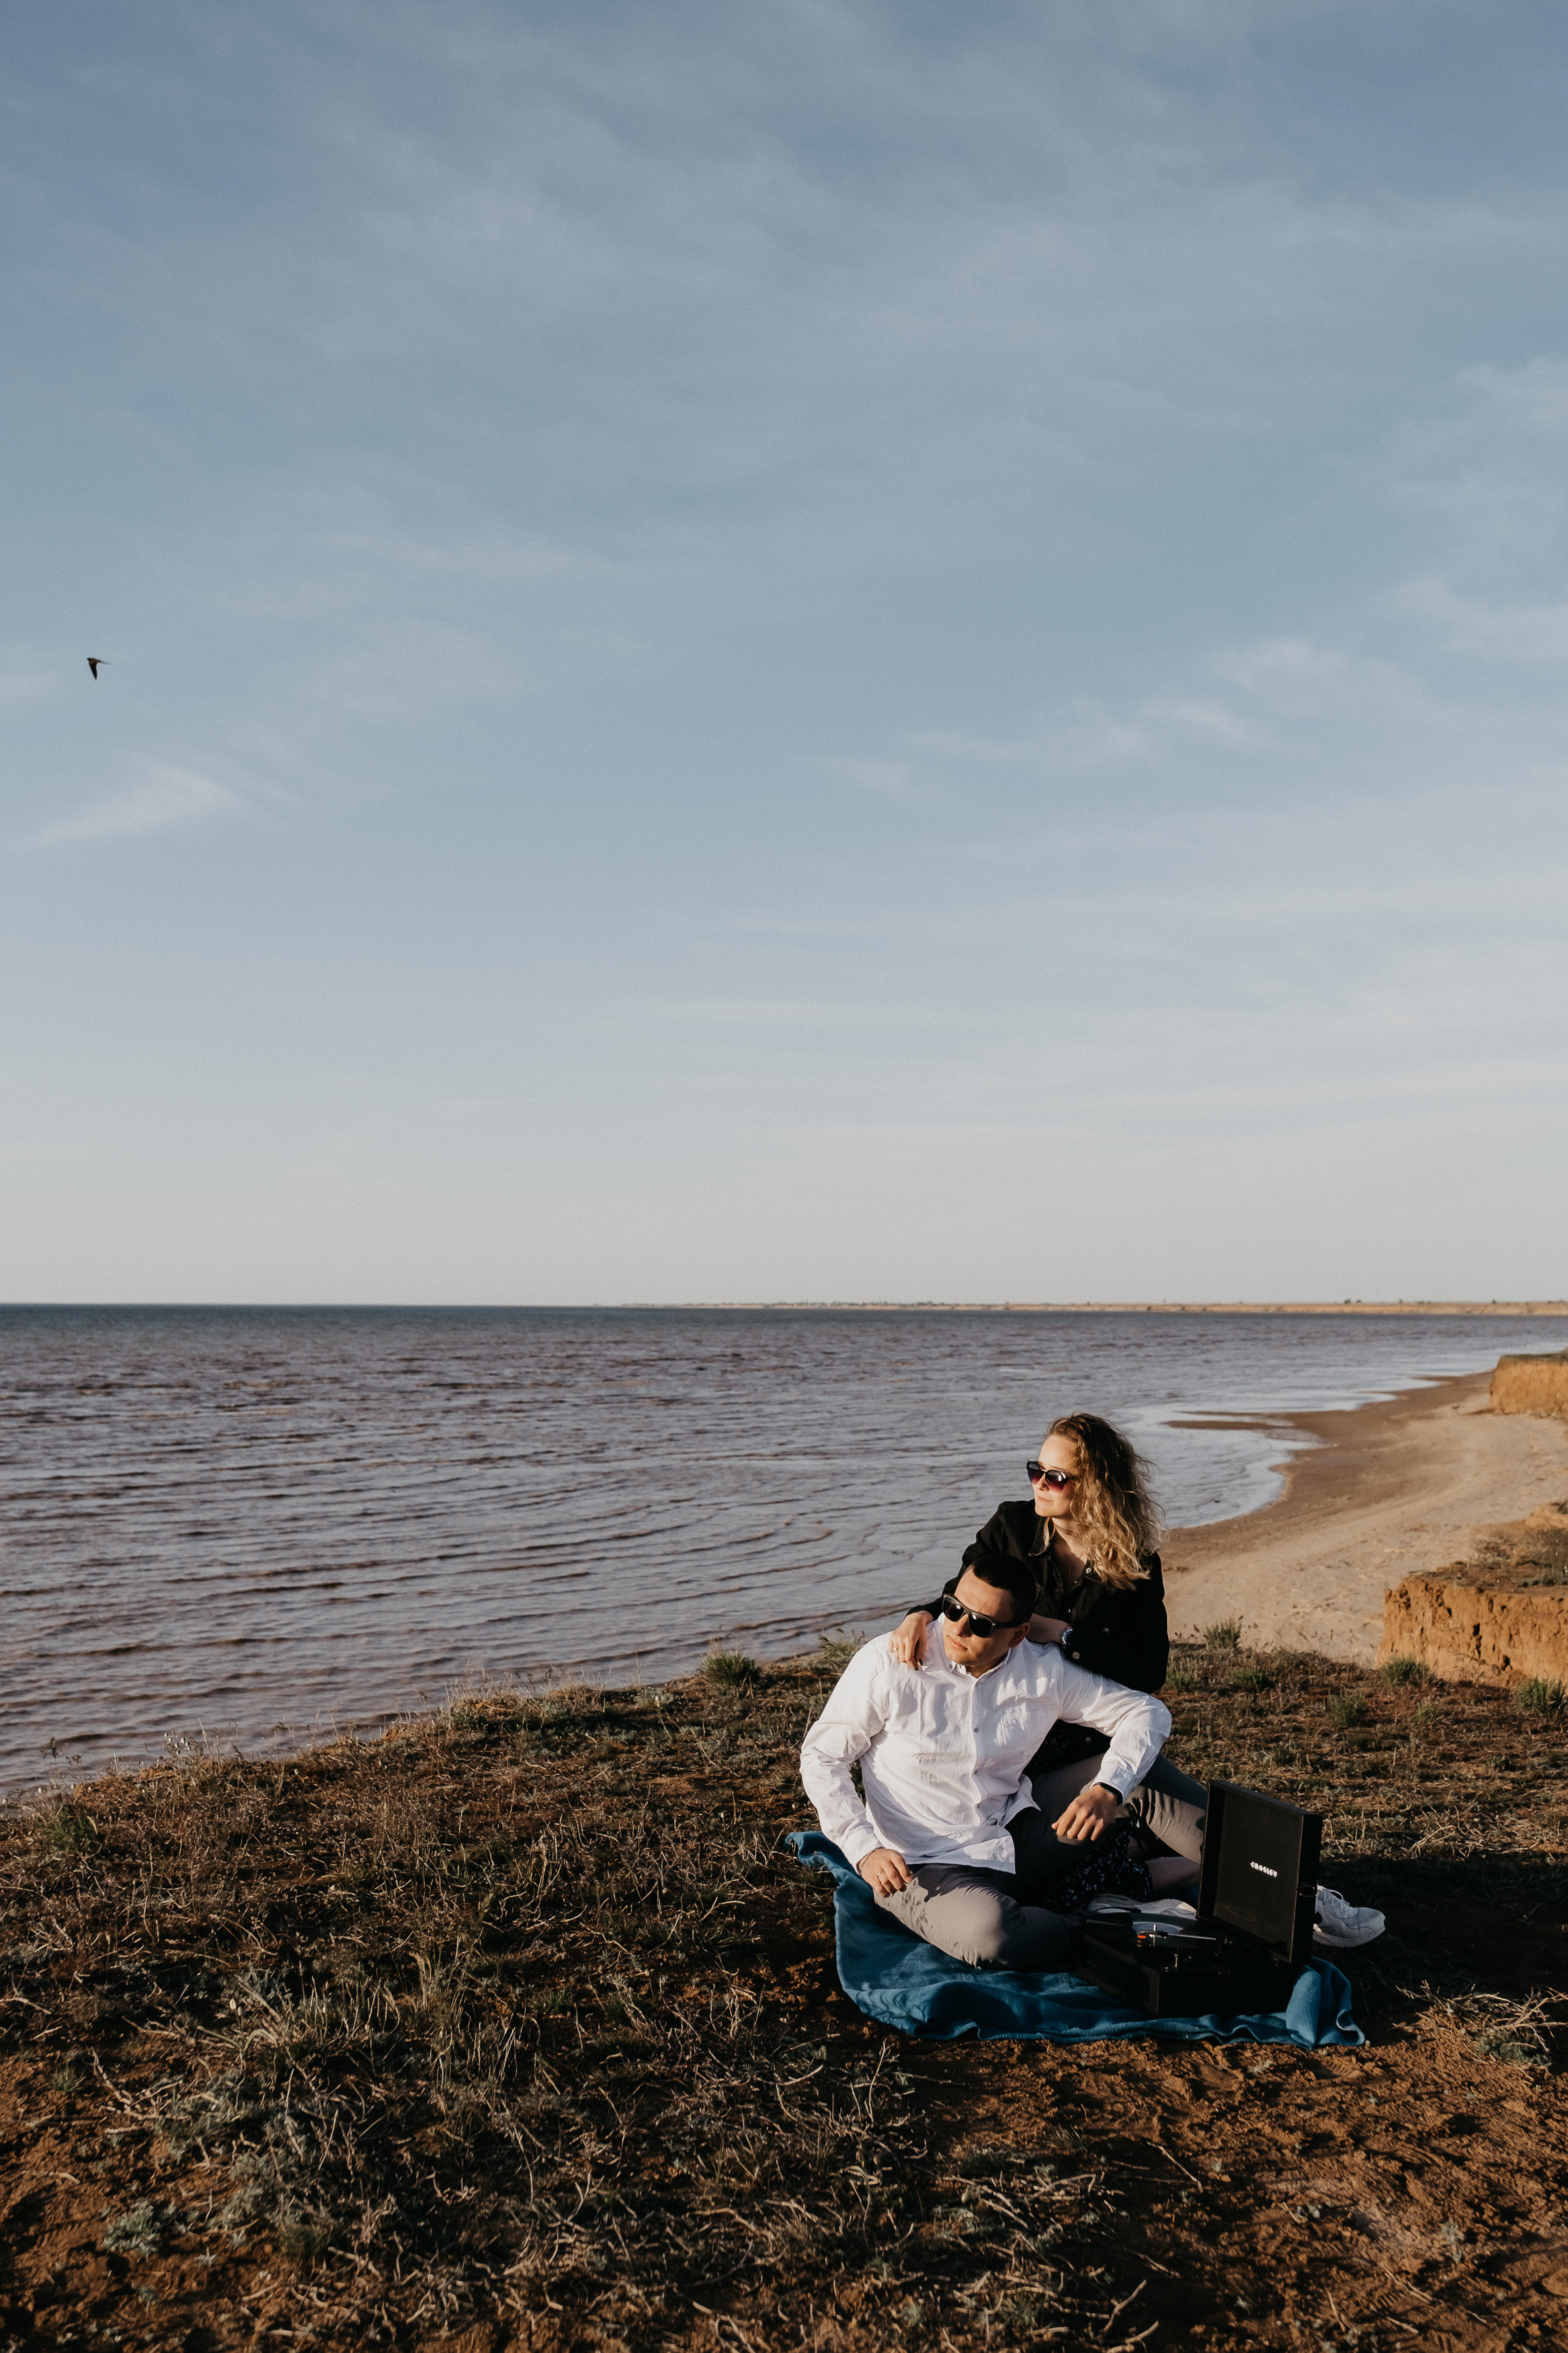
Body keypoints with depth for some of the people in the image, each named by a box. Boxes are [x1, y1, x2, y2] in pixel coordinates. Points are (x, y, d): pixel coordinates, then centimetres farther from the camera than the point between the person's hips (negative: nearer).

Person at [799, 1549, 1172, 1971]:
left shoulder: (1046, 1671, -5)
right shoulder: (887, 1664, -13)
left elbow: (1145, 1712, 1)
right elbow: (822, 1755, -6)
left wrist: (1108, 1791, -18)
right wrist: (865, 1850, -19)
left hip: (1018, 1837, 3)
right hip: (927, 1866, -3)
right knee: (994, 1939, -34)